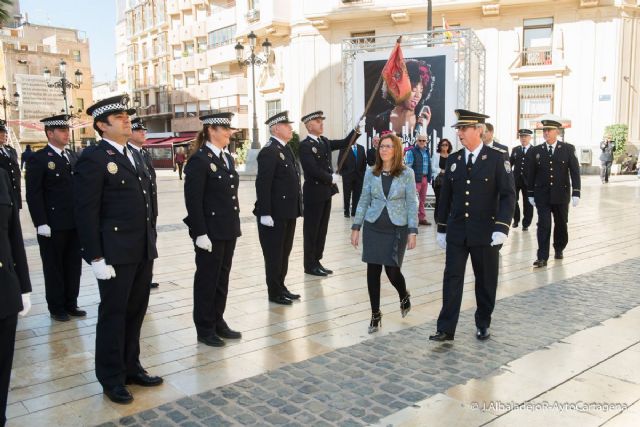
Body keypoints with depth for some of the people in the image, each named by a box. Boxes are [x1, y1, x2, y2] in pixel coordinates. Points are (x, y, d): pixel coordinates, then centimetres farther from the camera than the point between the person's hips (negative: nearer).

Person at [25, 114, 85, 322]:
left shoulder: (74, 157, 12)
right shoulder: (38, 159, -6)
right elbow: (33, 194, -11)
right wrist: (41, 223, -17)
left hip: (75, 223, 6)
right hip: (52, 225, -5)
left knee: (73, 266, 12)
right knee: (54, 267, 7)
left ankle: (71, 304, 25)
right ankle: (56, 307, 19)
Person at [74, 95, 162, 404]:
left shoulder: (132, 156, 15)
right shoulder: (93, 158, -10)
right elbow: (86, 212, -14)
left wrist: (152, 241, 14)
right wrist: (96, 257, -17)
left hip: (142, 250, 7)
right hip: (115, 252, -7)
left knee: (135, 312, 16)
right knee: (113, 314, 6)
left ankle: (130, 367, 31)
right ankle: (112, 378, 21)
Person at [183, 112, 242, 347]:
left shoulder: (227, 158, 11)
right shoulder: (199, 160, -13)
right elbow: (193, 200, -17)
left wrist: (235, 224, 14)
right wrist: (200, 233, -19)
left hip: (228, 229, 8)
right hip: (210, 231, -8)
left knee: (222, 277, 15)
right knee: (207, 279, 5)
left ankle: (218, 322, 28)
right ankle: (205, 329, 18)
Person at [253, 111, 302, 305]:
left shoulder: (286, 149, 13)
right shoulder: (269, 152, -15)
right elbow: (263, 184, -20)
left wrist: (296, 208, 14)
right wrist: (265, 213, -23)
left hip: (288, 212, 9)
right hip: (274, 213, -9)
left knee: (284, 252, 17)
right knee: (274, 253, 4)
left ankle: (281, 286, 30)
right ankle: (274, 292, 15)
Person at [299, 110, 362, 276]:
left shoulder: (325, 141, 13)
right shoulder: (305, 145, -13)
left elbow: (344, 143, 11)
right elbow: (313, 170, -20)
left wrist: (356, 131, -4)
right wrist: (331, 178, -11)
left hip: (325, 192, 8)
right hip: (314, 193, -8)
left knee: (322, 229, 13)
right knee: (311, 230, 1)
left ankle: (317, 261, 22)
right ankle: (310, 265, 10)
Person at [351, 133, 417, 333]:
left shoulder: (407, 173, -4)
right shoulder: (371, 172, 2)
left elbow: (412, 204, -4)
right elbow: (363, 201, 7)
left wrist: (412, 232, -9)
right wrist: (356, 227, 4)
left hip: (397, 229, -2)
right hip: (373, 227, 2)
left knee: (392, 270, -3)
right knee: (373, 271, 2)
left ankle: (404, 296, 33)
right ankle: (375, 314, 18)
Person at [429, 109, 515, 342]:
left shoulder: (496, 158, -6)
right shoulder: (453, 160, 5)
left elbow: (508, 195, -9)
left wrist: (502, 228, -19)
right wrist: (441, 229, 10)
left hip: (486, 233, -2)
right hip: (456, 233, 3)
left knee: (486, 281, 10)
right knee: (452, 279, -1)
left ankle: (483, 324, 28)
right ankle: (446, 329, 3)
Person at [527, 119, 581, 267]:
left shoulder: (568, 149, 0)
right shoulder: (535, 151, 1)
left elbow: (575, 171, -2)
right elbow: (531, 174, 6)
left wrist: (576, 193, -8)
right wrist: (530, 194, 6)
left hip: (561, 194, 1)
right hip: (542, 195, 0)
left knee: (561, 224, 12)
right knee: (543, 225, -5)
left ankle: (559, 249, 34)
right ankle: (542, 257, -4)